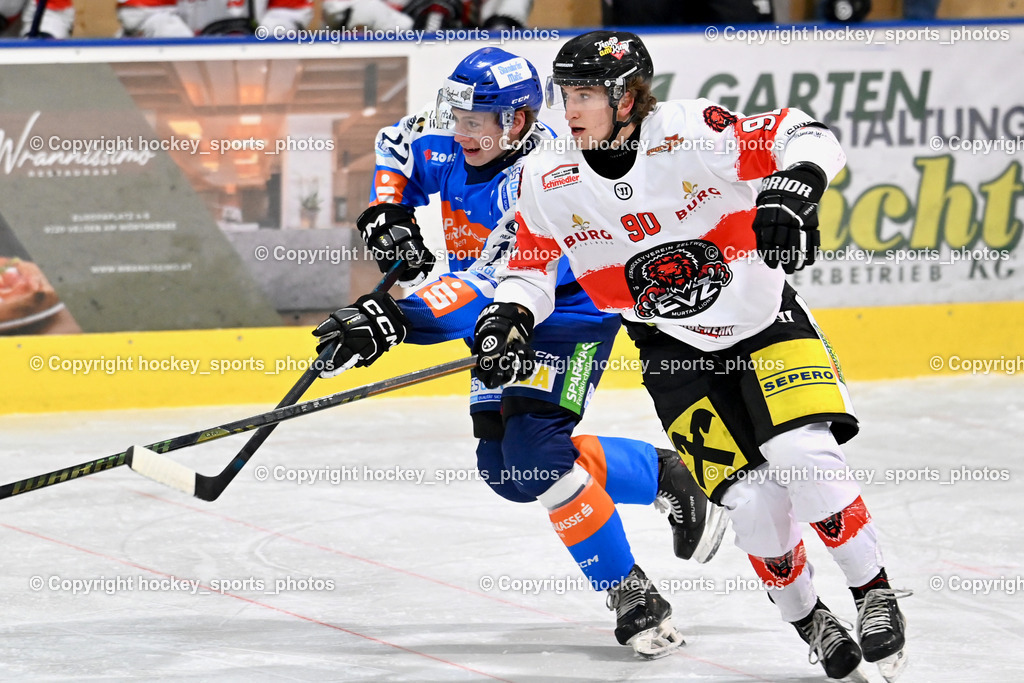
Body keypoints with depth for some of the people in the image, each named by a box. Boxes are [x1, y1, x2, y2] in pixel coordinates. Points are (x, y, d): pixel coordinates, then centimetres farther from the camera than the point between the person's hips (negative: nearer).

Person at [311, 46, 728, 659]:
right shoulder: (448, 145, -11)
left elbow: (493, 288, -45)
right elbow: (399, 143, 13)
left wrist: (394, 319, -53)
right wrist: (388, 212, -6)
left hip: (569, 317, -9)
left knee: (534, 453, -26)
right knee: (504, 469, 6)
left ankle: (633, 597, -15)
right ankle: (660, 472, 25)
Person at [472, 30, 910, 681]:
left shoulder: (689, 133, -21)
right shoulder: (548, 180, -10)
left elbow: (808, 137, -19)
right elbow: (533, 264, 5)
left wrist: (791, 189, -38)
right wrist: (509, 316, -13)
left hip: (764, 317, -2)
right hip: (675, 353, 2)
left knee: (804, 455, -23)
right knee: (751, 499, -11)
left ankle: (874, 593, -3)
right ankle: (807, 620, 13)